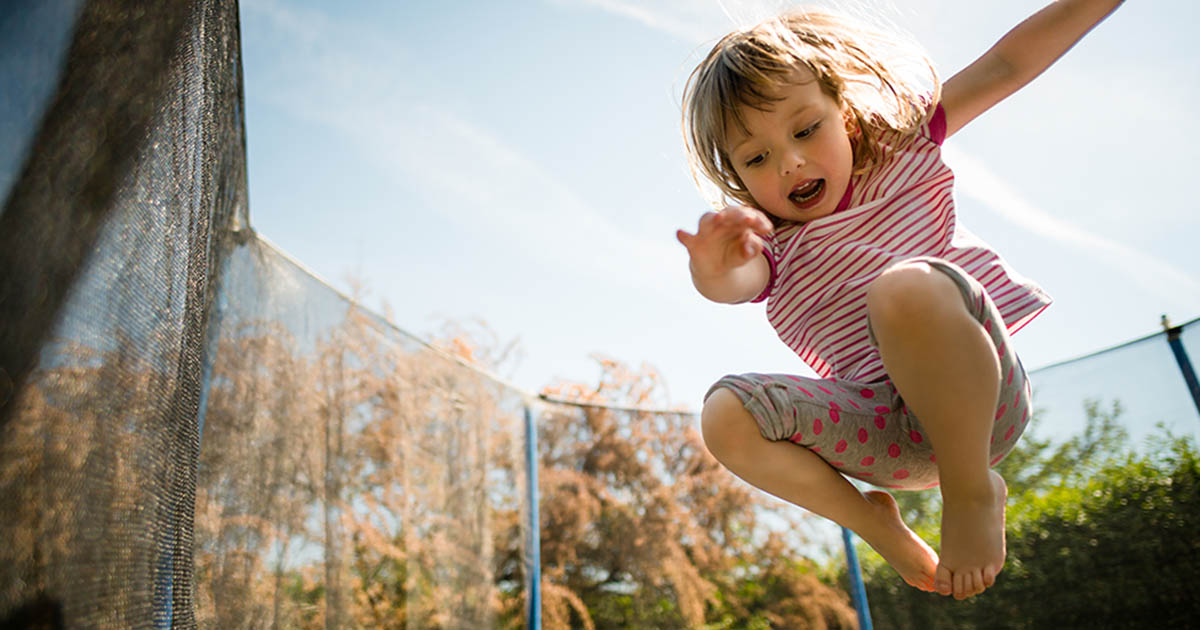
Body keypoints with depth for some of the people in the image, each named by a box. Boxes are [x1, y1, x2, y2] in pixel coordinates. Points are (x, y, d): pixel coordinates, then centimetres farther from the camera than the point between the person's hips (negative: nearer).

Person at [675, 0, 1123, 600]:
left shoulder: (899, 149, 10)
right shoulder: (770, 249, 6)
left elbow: (1007, 64, 10)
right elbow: (731, 285, -19)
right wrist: (712, 265, -43)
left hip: (976, 397, -2)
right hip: (889, 433, 2)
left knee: (908, 287, -35)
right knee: (726, 414, -22)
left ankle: (972, 489, -13)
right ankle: (873, 523, 0)